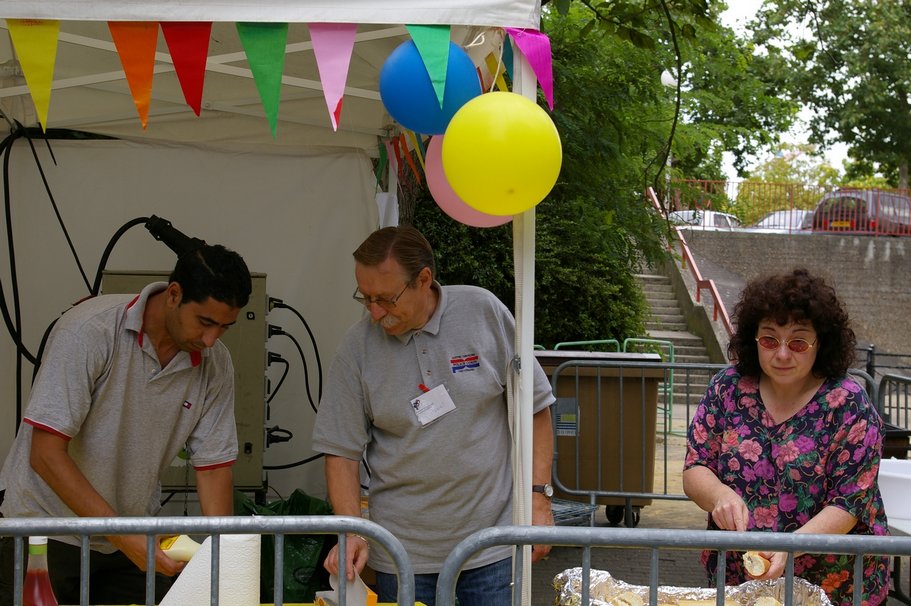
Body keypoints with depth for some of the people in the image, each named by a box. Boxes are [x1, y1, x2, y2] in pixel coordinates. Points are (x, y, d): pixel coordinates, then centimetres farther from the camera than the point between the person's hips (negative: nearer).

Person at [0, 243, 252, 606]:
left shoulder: (215, 364, -6)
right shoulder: (89, 331, -22)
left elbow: (213, 466, -1)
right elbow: (46, 454, -24)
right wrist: (123, 537, -28)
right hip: (45, 527, -4)